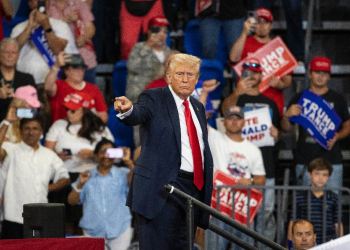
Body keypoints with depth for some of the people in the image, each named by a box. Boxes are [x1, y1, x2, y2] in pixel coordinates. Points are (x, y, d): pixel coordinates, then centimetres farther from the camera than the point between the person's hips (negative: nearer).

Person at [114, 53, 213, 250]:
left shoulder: (198, 107, 18)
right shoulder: (154, 99, -2)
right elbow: (139, 114, -24)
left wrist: (207, 183, 15)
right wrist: (128, 110, -47)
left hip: (194, 189, 7)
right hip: (163, 187, -7)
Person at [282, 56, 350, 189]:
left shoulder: (338, 99, 9)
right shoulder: (299, 98, 10)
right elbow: (286, 128, 12)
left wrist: (337, 136, -7)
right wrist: (287, 115, -10)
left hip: (332, 161, -1)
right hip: (304, 161, 1)